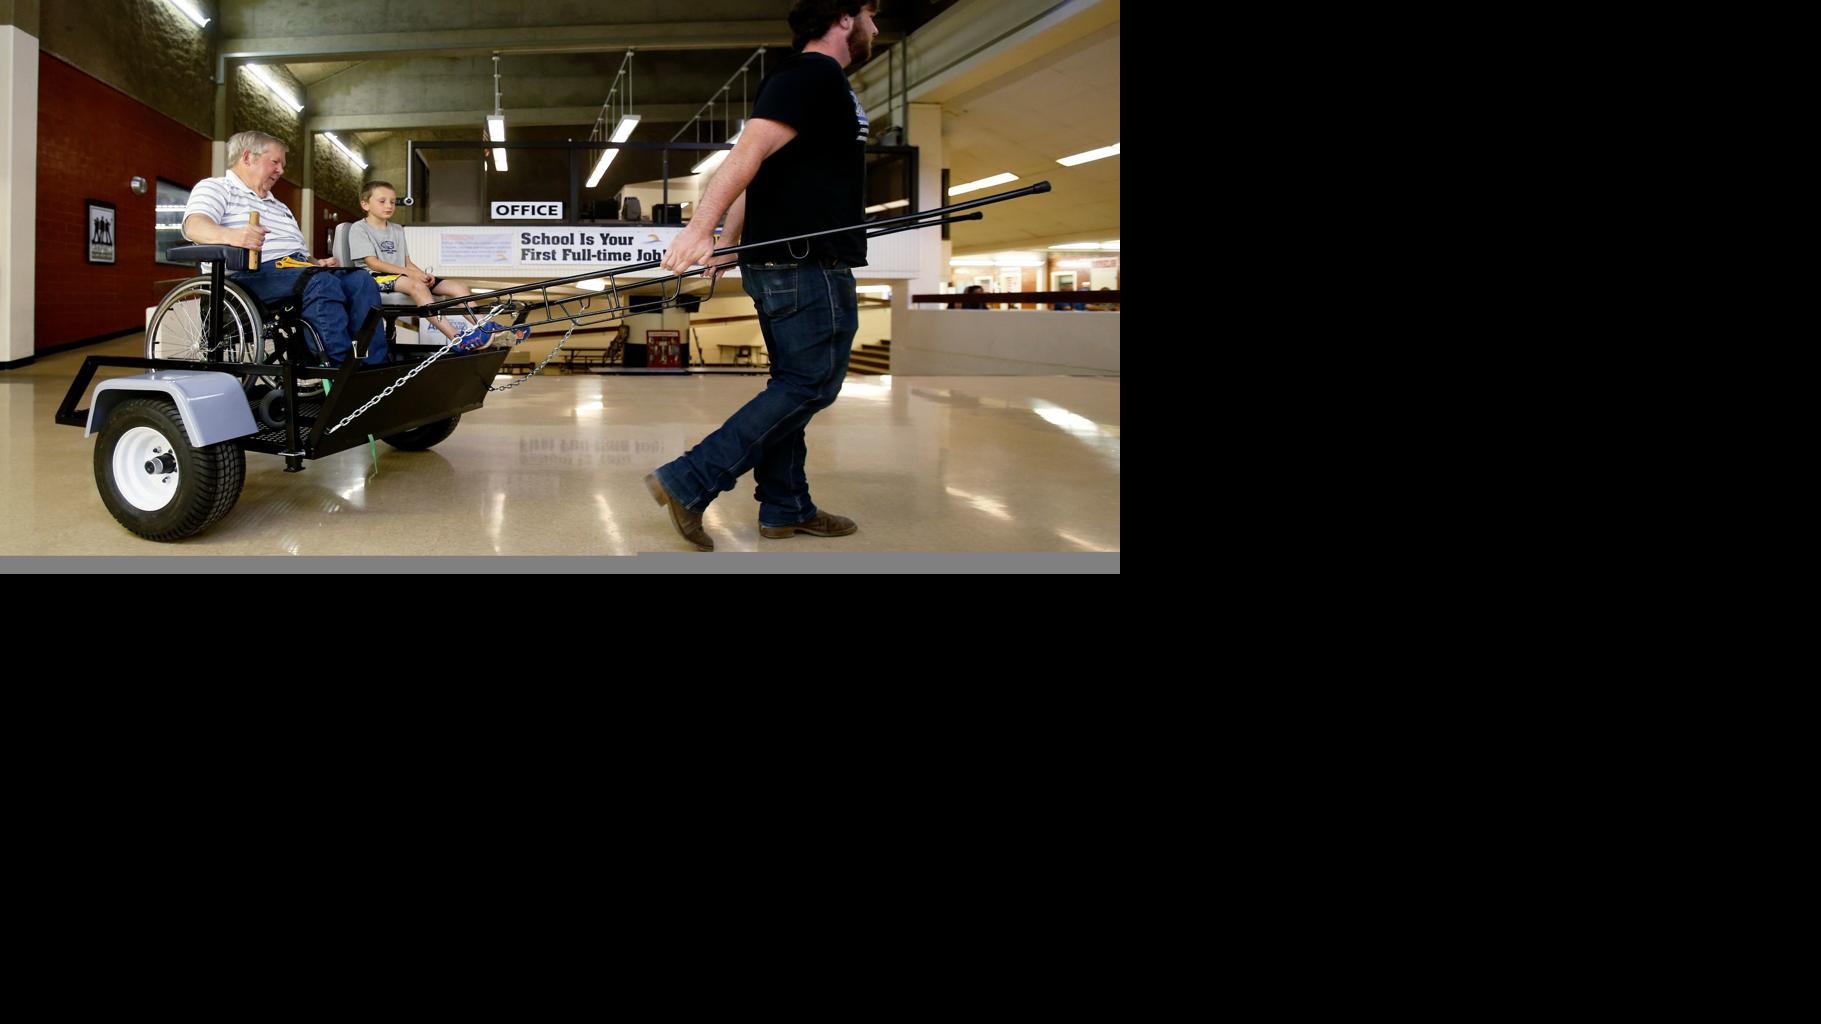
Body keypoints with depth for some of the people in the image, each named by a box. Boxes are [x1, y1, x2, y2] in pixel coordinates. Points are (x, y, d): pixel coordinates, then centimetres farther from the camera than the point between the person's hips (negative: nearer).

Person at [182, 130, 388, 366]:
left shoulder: (280, 206, 36)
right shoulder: (215, 187, 13)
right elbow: (194, 226, -8)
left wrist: (319, 263, 4)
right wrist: (230, 236, -32)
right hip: (254, 273, -7)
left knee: (361, 280, -20)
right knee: (322, 283, -35)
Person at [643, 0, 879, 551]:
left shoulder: (818, 80, 19)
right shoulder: (813, 75, -12)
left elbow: (758, 168, 20)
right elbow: (749, 151, -24)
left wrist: (728, 245, 18)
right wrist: (700, 229, -33)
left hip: (784, 263, 10)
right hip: (806, 265, -10)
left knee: (795, 385, 13)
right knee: (810, 385, -7)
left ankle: (785, 509, 18)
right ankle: (688, 482, -9)